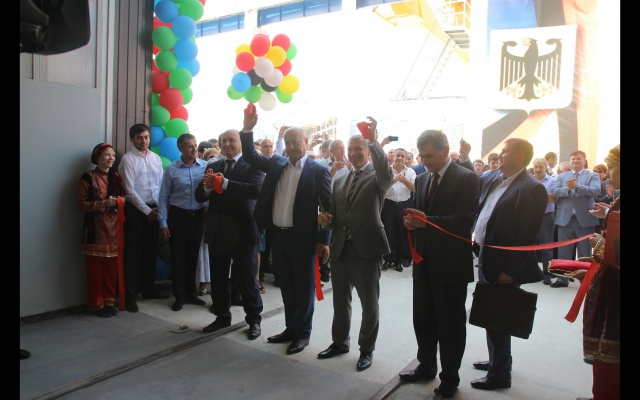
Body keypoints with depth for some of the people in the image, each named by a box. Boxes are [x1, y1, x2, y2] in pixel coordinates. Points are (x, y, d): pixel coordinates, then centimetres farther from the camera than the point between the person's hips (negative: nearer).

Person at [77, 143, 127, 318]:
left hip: (114, 228, 5)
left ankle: (109, 301, 19)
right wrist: (103, 203, -19)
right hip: (96, 229, -5)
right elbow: (81, 203, -8)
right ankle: (96, 304, 12)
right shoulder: (88, 177, -4)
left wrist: (119, 201, -6)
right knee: (95, 268, 0)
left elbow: (124, 197, 17)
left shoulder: (116, 176, 12)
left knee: (112, 267, 7)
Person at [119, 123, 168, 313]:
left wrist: (159, 207, -2)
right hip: (136, 210, -5)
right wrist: (147, 210, -12)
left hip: (154, 209, 5)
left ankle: (148, 288, 28)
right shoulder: (128, 159, -7)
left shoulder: (156, 158, 9)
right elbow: (130, 190, -12)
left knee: (151, 250, 13)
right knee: (133, 253, 1)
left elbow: (162, 185, 10)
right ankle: (130, 295, 10)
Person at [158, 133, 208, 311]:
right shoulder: (171, 169, -4)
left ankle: (191, 293, 30)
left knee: (193, 255, 14)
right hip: (178, 215, -1)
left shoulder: (206, 166, -3)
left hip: (198, 215, 1)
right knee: (178, 256, 6)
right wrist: (163, 223, -5)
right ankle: (179, 296, 21)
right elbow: (163, 198, -2)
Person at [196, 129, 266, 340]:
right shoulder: (212, 166, 11)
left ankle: (254, 320, 19)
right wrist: (207, 186, -17)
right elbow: (200, 196, 6)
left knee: (247, 278, 5)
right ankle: (222, 316, 31)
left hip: (243, 230, -5)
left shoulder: (253, 165, -4)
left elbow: (255, 189, -22)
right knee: (218, 277, 15)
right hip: (217, 230, 5)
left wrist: (223, 183, -27)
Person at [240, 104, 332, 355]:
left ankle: (303, 333, 22)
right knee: (286, 286, 17)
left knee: (304, 288, 8)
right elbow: (250, 156, 10)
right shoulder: (276, 163, 8)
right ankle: (290, 328, 32)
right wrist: (247, 129, -5)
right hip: (278, 236, 5)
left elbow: (328, 207, -9)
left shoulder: (318, 171, -7)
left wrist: (324, 240, -12)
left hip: (303, 238, -5)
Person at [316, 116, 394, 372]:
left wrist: (374, 141, -35)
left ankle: (366, 350, 25)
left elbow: (387, 174, -29)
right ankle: (340, 342, 37)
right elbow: (335, 216, 15)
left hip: (367, 248, -5)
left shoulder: (377, 177, -3)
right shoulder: (340, 181, 14)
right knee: (340, 301, 18)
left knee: (369, 304, 7)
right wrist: (325, 220, -8)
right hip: (340, 248, 6)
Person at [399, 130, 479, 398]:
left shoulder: (466, 178, -11)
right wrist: (412, 221, -9)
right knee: (422, 318, 16)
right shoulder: (422, 179, 11)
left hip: (451, 263, -6)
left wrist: (426, 222, -26)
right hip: (424, 261, 7)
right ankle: (426, 366, 36)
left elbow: (465, 221, -19)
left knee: (450, 323, 8)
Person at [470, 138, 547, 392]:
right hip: (485, 259, 8)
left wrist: (510, 270, -19)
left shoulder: (532, 189, -16)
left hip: (503, 266, -8)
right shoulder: (494, 182, 9)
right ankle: (496, 361, 39)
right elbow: (479, 215, 14)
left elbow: (528, 236, -19)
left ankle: (500, 374, 21)